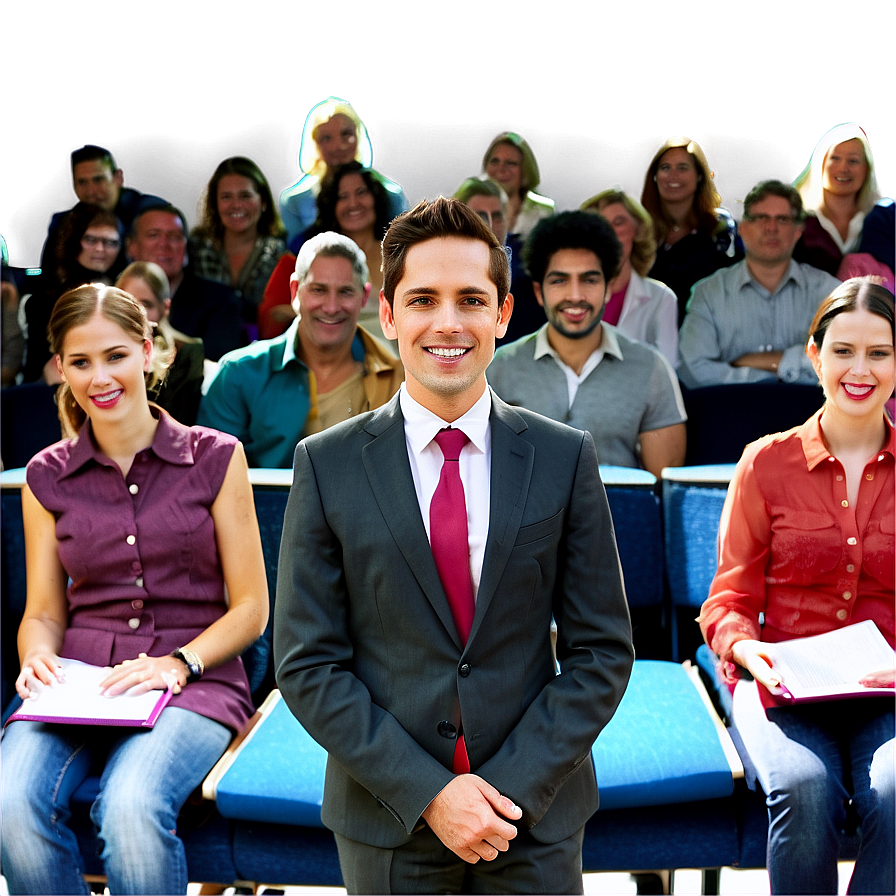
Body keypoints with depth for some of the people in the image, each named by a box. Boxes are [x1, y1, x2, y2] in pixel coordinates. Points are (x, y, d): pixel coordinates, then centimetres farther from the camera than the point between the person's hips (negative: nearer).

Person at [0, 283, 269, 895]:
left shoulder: (214, 457, 5)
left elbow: (250, 608, 4)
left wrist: (178, 664, -13)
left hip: (195, 680, -2)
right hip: (76, 683, 3)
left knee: (131, 807, -34)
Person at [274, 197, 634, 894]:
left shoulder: (565, 457, -3)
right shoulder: (326, 465, -5)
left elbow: (602, 652, -2)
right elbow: (308, 663, -5)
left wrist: (513, 786, -12)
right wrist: (427, 792, -13)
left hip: (536, 821, 1)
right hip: (387, 824, 0)